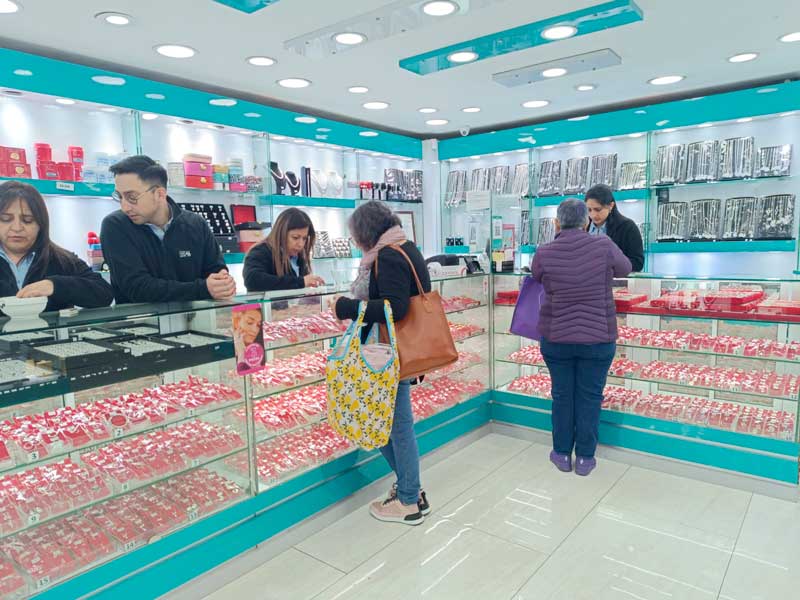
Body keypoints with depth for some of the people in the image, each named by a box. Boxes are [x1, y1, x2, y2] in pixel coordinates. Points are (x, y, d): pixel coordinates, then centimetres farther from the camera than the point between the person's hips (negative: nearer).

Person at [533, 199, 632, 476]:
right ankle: (585, 458, 22)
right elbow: (625, 268, 11)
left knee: (562, 395, 14)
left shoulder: (544, 253, -9)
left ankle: (562, 454, 26)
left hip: (556, 337, 1)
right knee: (590, 397, 11)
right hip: (598, 337, 0)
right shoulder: (603, 246, -9)